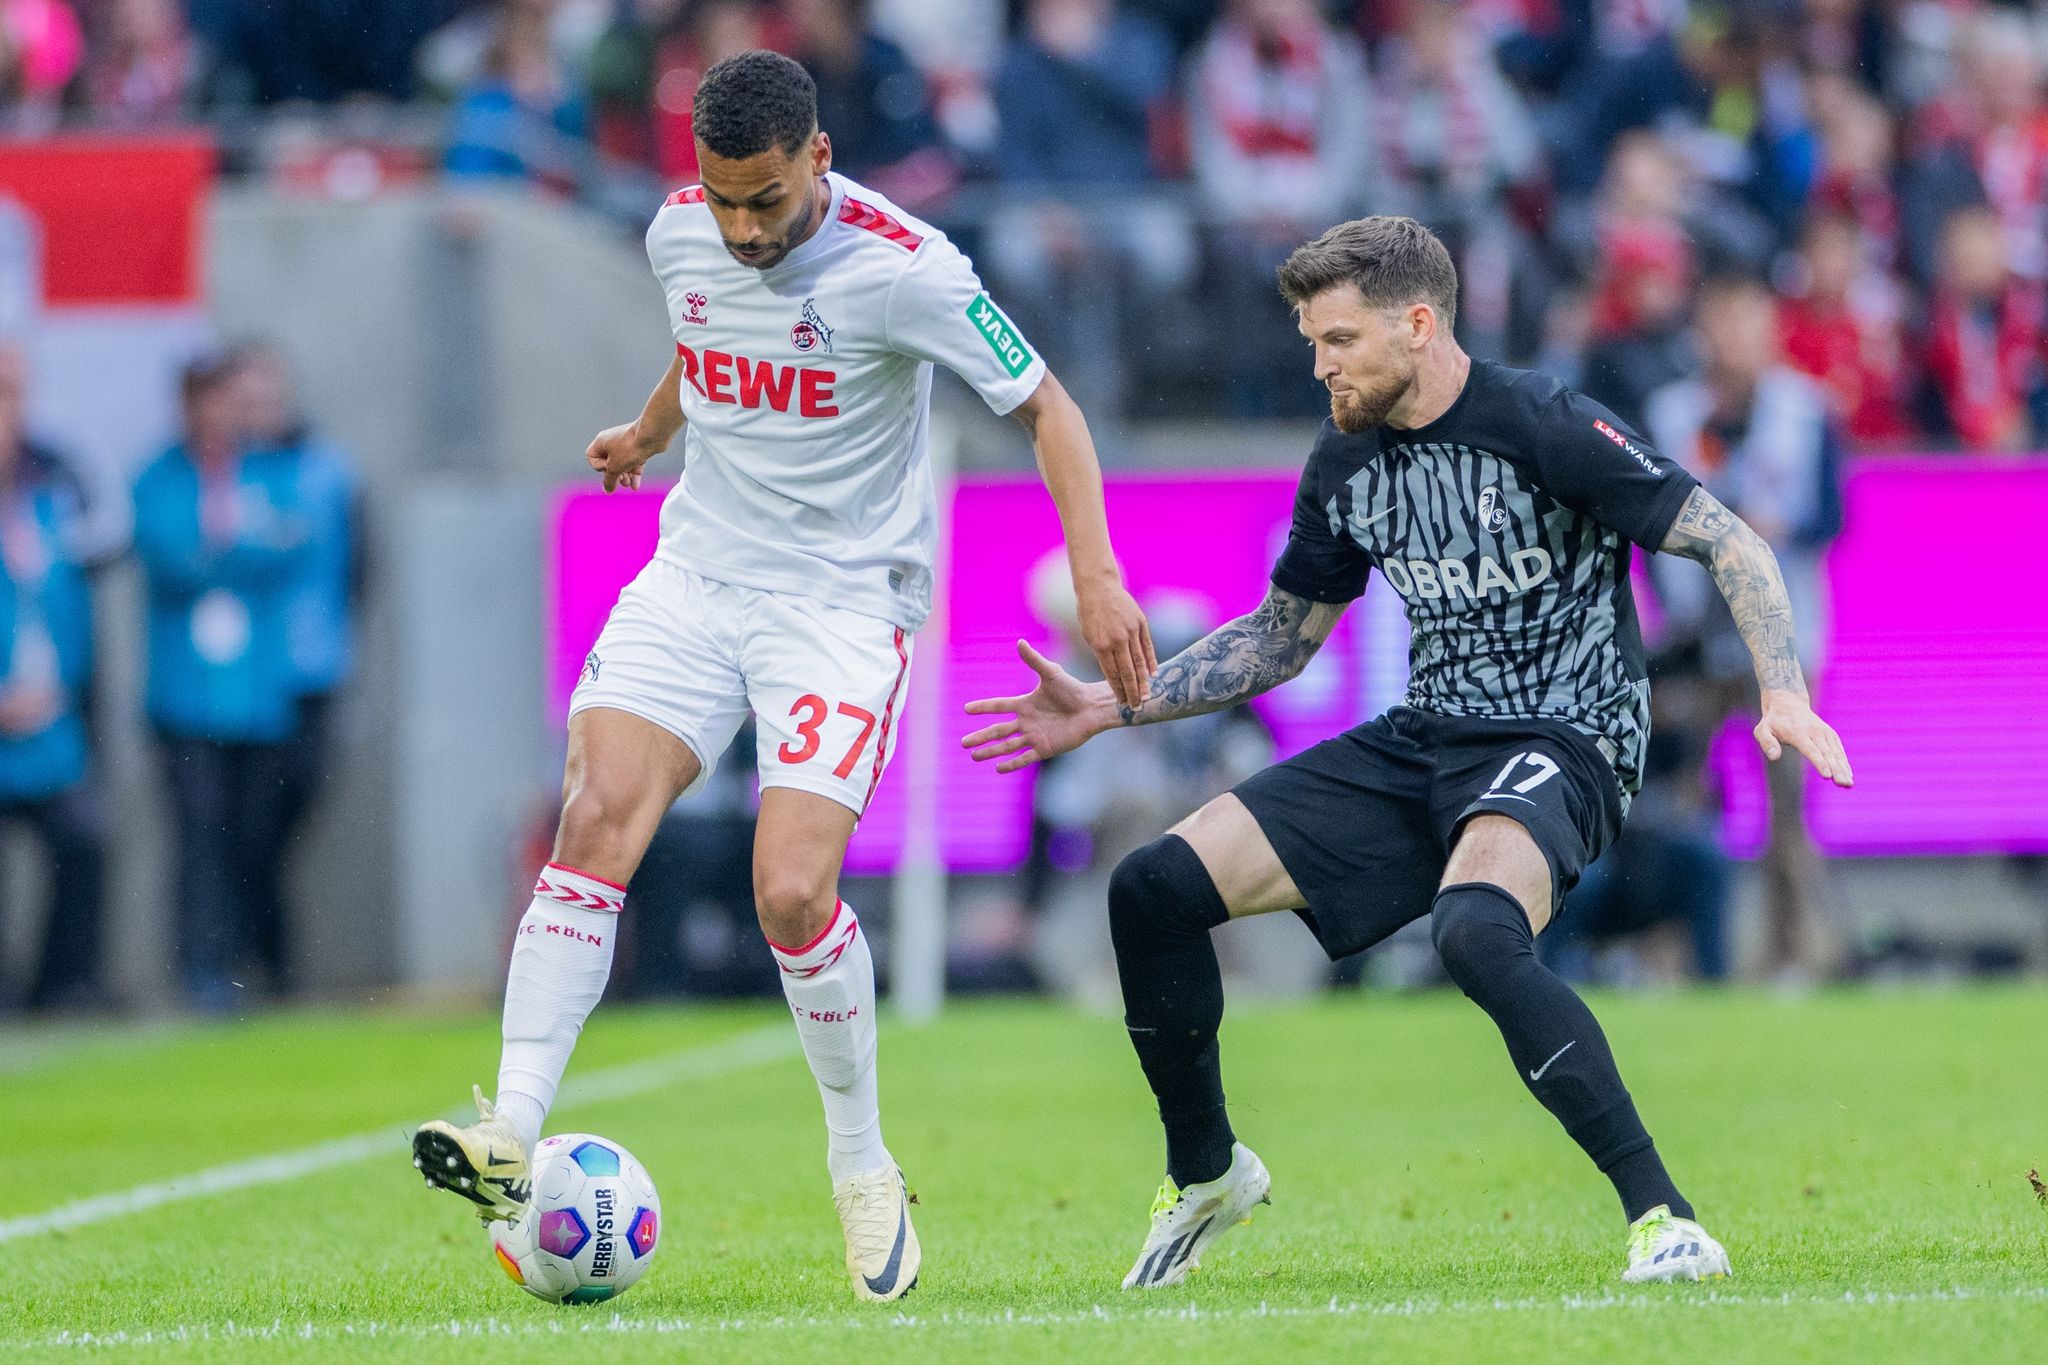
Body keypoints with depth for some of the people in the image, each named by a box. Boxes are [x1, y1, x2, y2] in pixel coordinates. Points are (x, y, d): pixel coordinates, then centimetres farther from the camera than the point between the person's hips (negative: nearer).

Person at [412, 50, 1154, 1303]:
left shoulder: (903, 268, -17)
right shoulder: (683, 233, 0)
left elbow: (1045, 405, -9)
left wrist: (1096, 574, -19)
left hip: (846, 599, -5)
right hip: (696, 576, 5)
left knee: (792, 891, -16)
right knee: (595, 820, -16)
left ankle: (862, 1169, 7)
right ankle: (514, 1137, -20)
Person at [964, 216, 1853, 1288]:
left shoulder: (1544, 428, -14)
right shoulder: (1344, 465, 7)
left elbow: (1732, 545, -12)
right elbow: (1276, 642, 21)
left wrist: (1782, 694, -27)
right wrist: (1104, 708, 14)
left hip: (1560, 746, -7)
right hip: (1423, 742, 7)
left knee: (1473, 931, -40)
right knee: (1154, 891, -3)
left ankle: (1663, 1220, -32)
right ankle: (1205, 1171, 20)